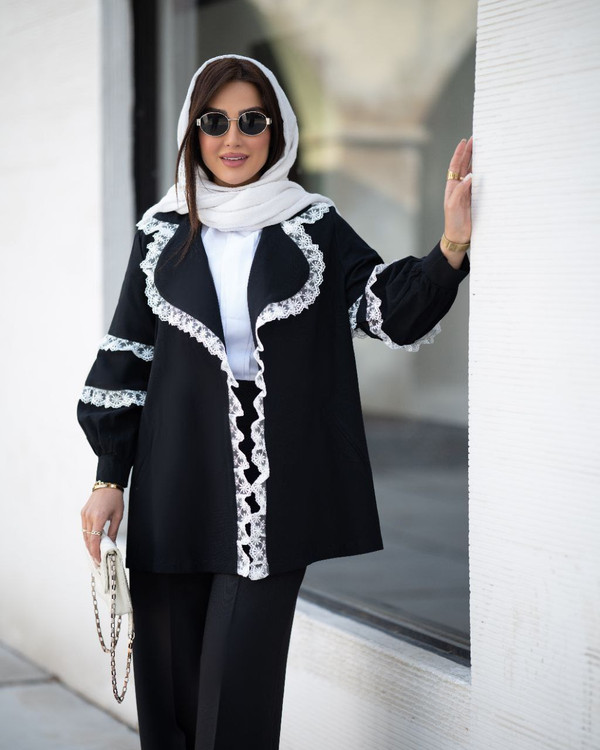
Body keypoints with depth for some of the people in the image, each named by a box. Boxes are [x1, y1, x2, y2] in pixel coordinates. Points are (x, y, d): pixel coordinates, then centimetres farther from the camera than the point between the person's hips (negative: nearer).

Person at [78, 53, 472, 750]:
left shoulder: (315, 227, 4)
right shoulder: (163, 232, 7)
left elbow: (396, 312, -4)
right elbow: (126, 356, 8)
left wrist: (453, 241, -22)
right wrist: (109, 479, 4)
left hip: (275, 490, -2)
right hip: (177, 485, 2)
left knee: (240, 680, -5)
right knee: (170, 678, 7)